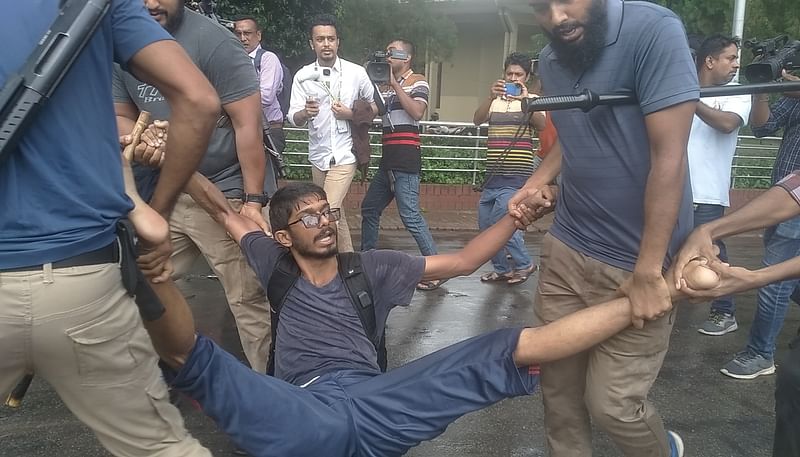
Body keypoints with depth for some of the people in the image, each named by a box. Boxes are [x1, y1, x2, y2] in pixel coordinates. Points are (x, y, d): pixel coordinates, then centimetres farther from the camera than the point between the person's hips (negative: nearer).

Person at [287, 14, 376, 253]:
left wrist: (351, 114, -12)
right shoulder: (303, 76, -2)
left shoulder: (356, 72, -6)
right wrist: (306, 112, -30)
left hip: (344, 155, -4)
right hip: (318, 155, 4)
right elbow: (293, 118, -7)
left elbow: (373, 107, 7)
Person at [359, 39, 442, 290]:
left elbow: (417, 112, -17)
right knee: (369, 208, 15)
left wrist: (395, 83, -10)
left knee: (410, 216, -13)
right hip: (388, 159, 8)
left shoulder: (417, 80, 1)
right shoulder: (386, 85, 22)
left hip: (405, 159, -8)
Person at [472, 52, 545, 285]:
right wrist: (491, 97, -26)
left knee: (500, 221, -14)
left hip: (517, 176, -5)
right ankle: (502, 268, 25)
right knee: (485, 223, 9)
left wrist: (525, 100, -35)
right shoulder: (495, 101, 11)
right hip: (493, 174, 6)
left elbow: (541, 125, -19)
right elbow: (477, 120, -8)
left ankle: (524, 264, 7)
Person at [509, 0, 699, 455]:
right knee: (557, 383, 11)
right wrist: (538, 180, 3)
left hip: (634, 261, -5)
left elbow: (669, 155, -19)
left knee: (611, 404, 1)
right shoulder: (550, 61, 6)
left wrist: (648, 271, -19)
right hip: (565, 250, 6)